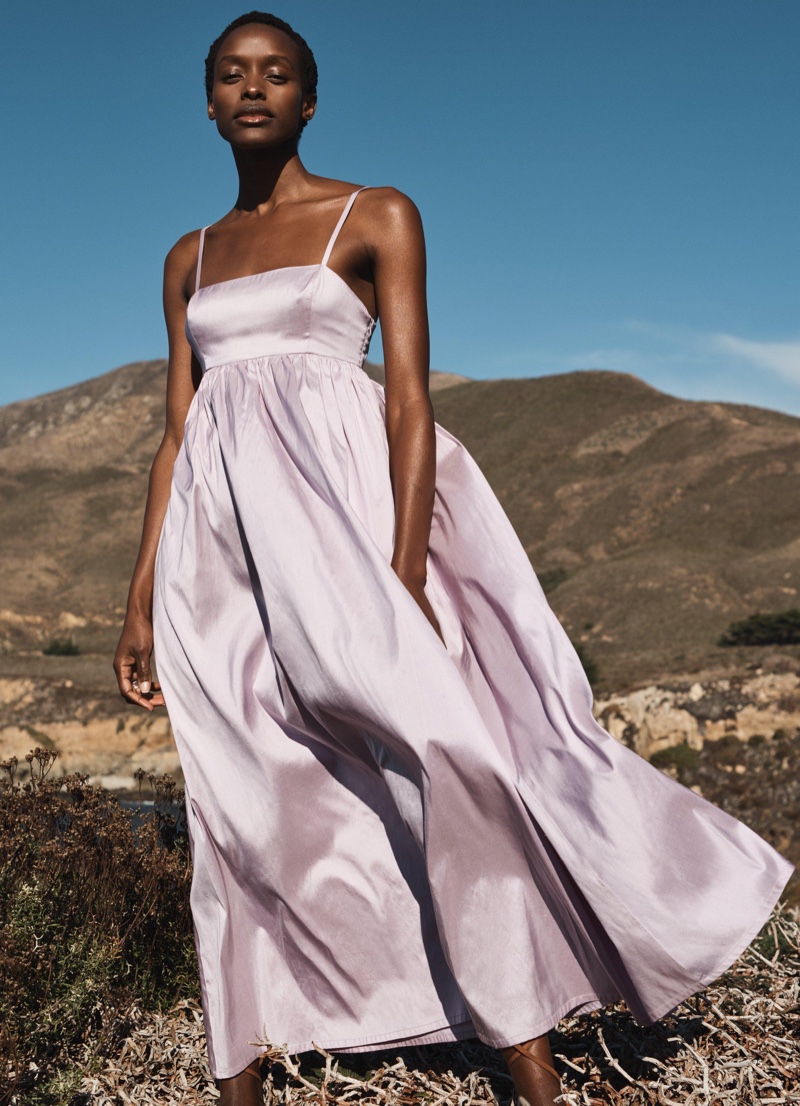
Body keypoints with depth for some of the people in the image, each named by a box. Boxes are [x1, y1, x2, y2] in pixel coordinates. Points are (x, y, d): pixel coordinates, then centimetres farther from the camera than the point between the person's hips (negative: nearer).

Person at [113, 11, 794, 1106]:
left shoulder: (378, 218, 5)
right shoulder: (191, 258, 17)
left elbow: (410, 399, -5)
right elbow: (178, 431, 14)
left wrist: (404, 577, -16)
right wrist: (141, 597, 7)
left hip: (343, 520, -4)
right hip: (223, 544, 4)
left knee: (446, 752, -11)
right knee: (244, 809, 5)